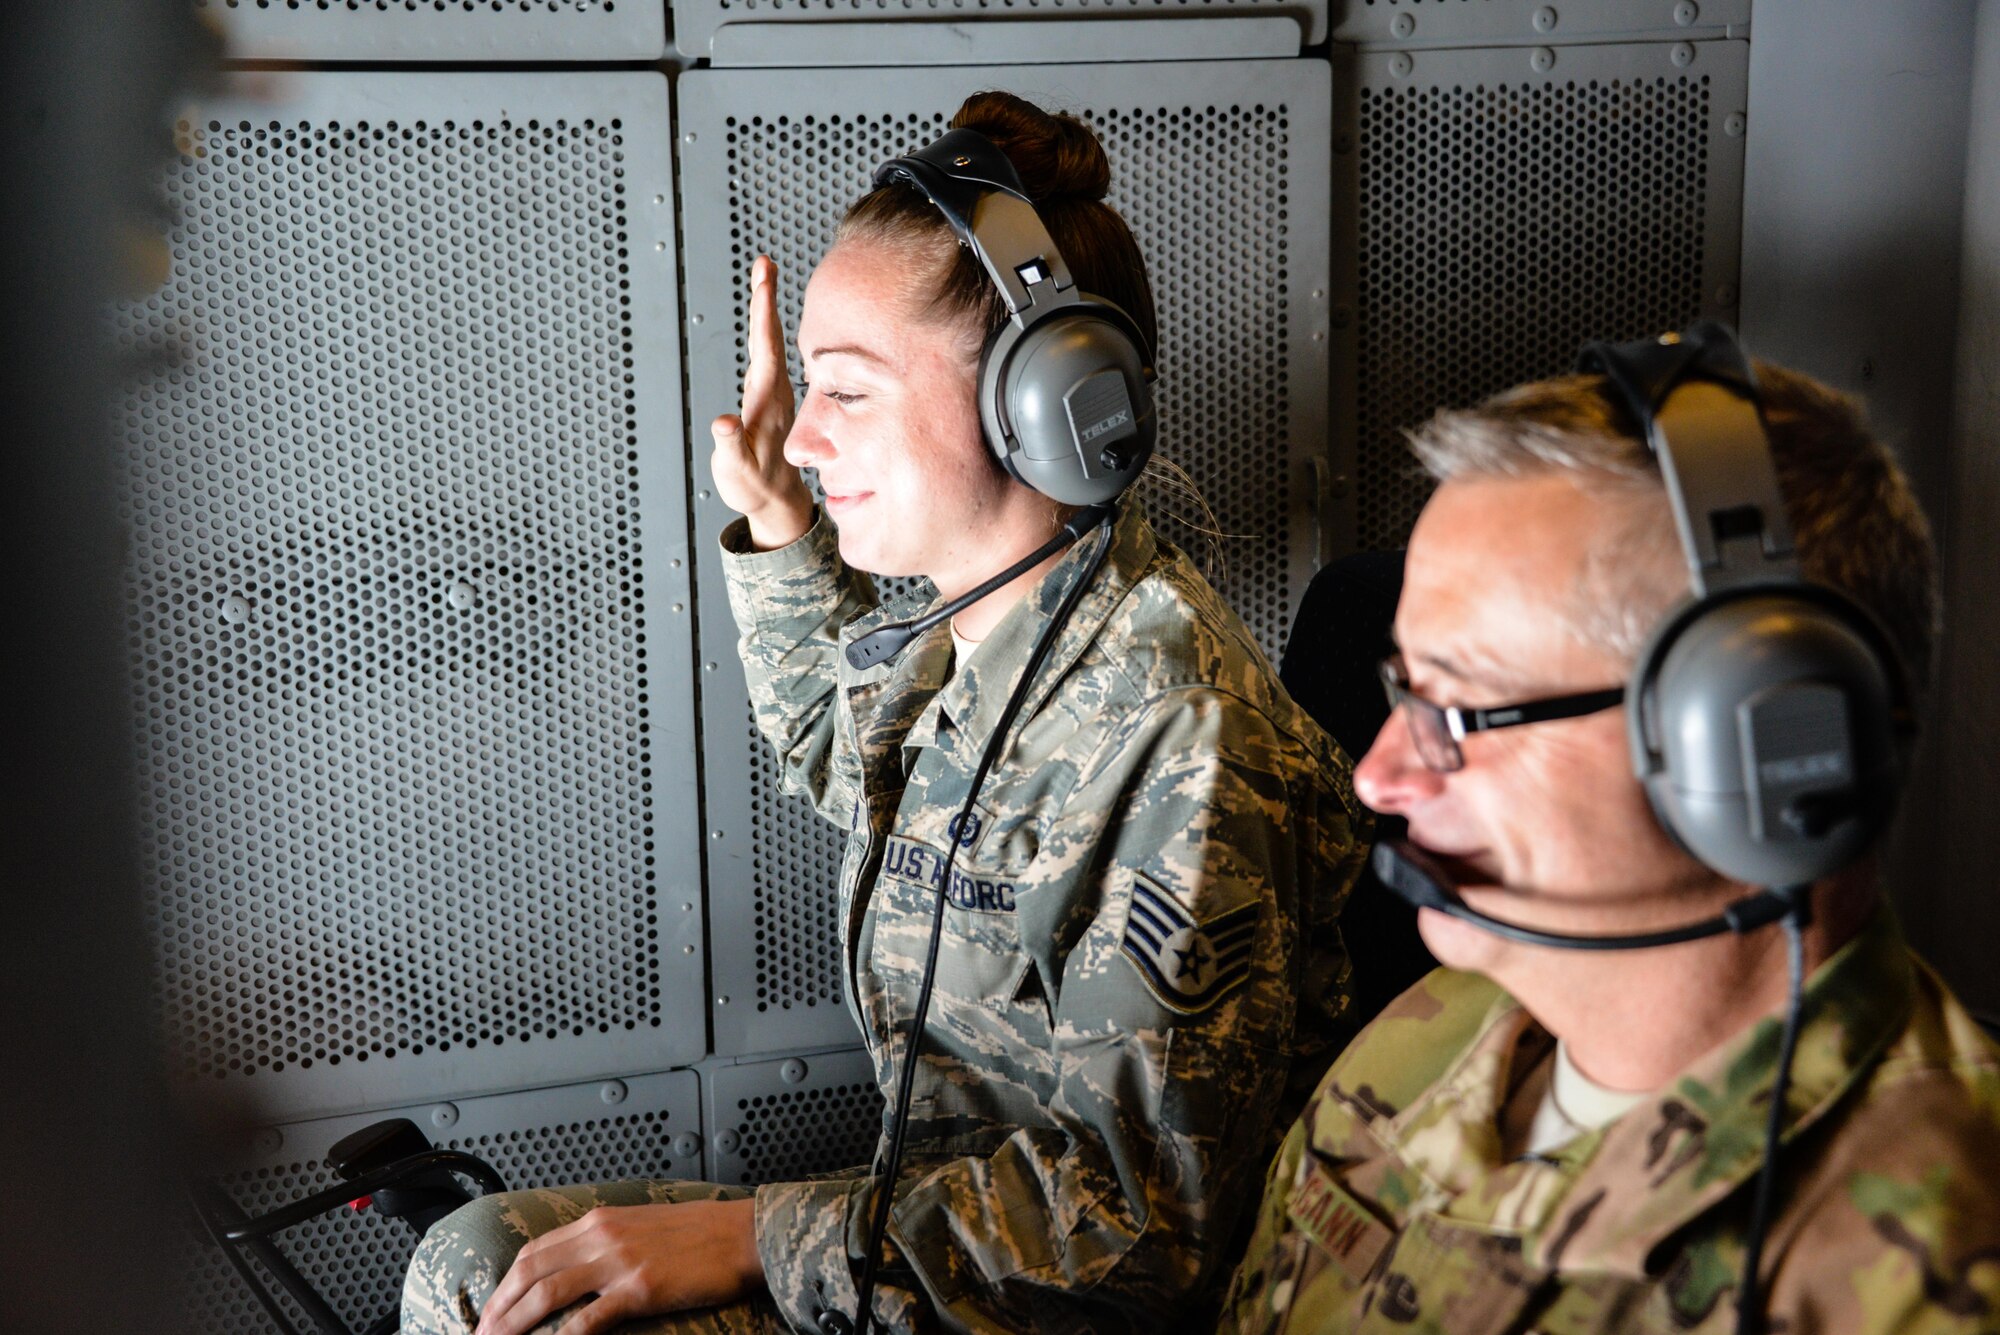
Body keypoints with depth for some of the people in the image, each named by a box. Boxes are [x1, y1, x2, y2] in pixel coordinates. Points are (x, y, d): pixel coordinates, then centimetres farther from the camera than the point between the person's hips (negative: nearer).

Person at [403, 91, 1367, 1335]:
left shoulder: (1174, 731, -26)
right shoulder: (968, 648, 3)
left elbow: (1143, 1214, -27)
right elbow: (838, 745, 31)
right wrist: (778, 524, 16)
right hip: (954, 1220, 9)